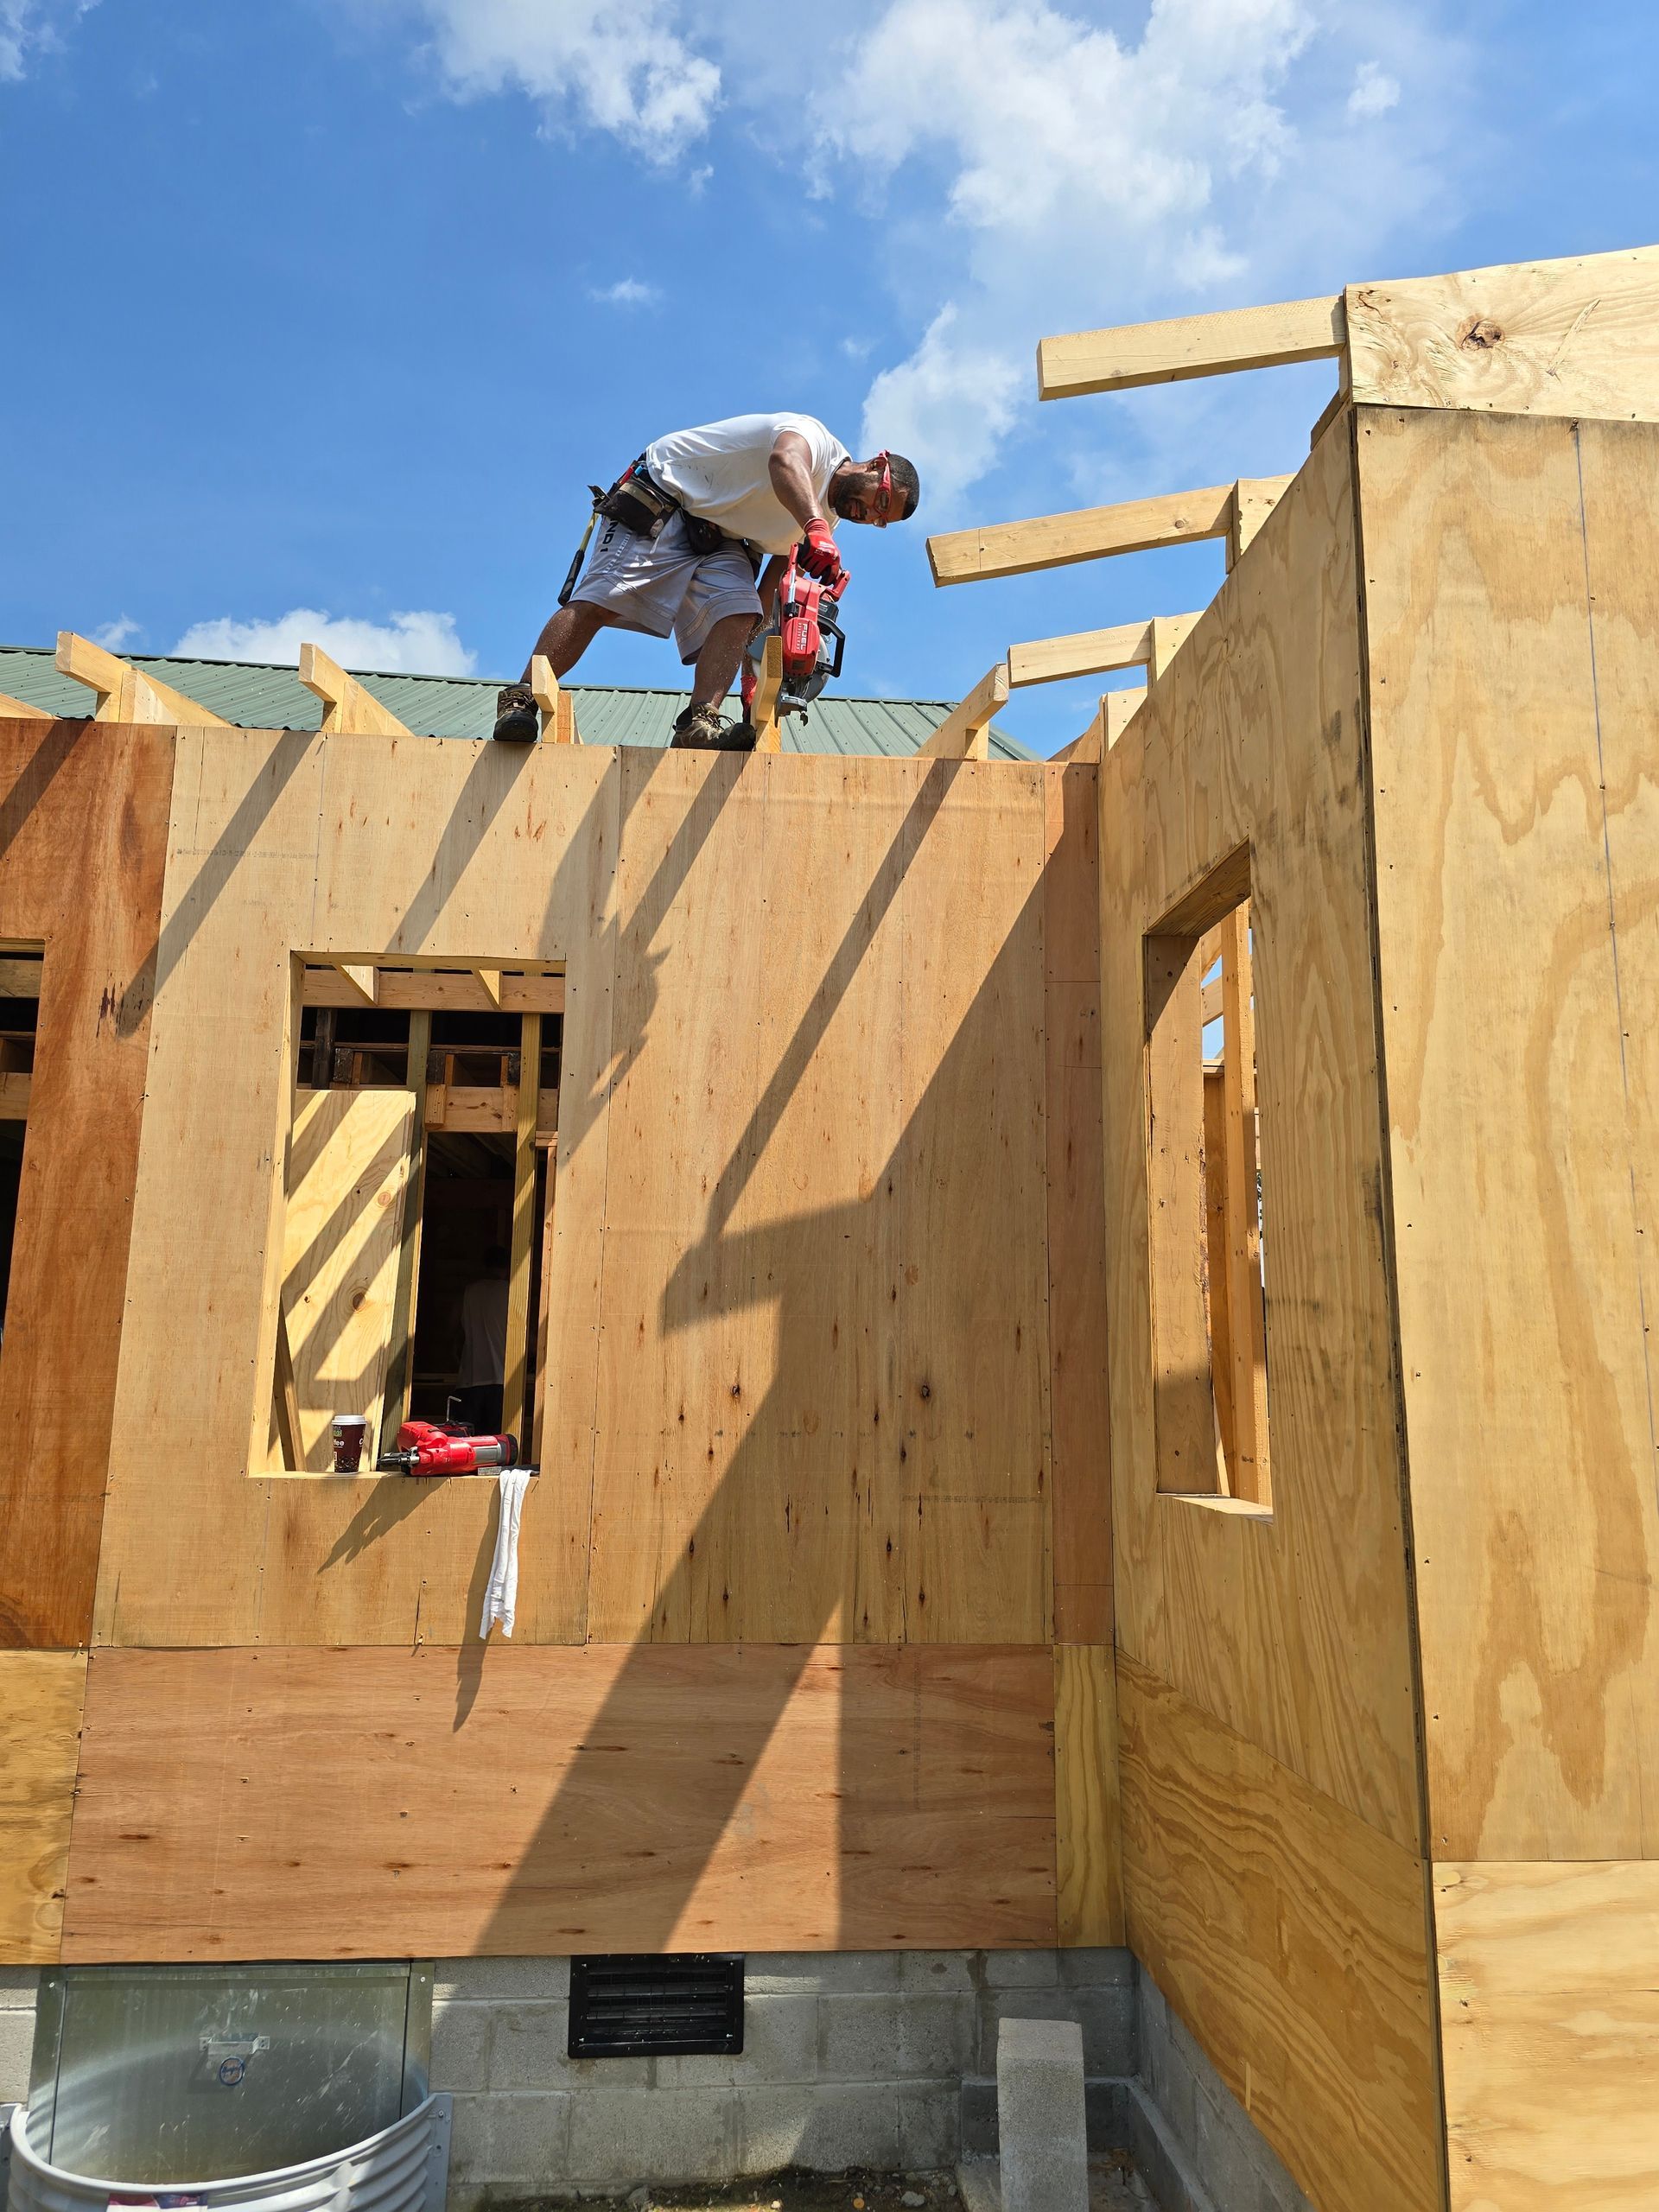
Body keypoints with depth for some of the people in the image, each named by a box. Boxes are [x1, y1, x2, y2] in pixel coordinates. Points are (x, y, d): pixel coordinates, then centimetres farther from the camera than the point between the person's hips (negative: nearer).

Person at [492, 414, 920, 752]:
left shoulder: (827, 514, 11)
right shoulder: (814, 436, -14)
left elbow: (775, 577, 9)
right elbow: (785, 461, -40)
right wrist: (815, 529, -57)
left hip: (718, 538, 8)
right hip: (662, 498, -8)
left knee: (740, 613, -17)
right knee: (601, 599, -19)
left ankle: (699, 725, -29)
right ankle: (518, 703, -22)